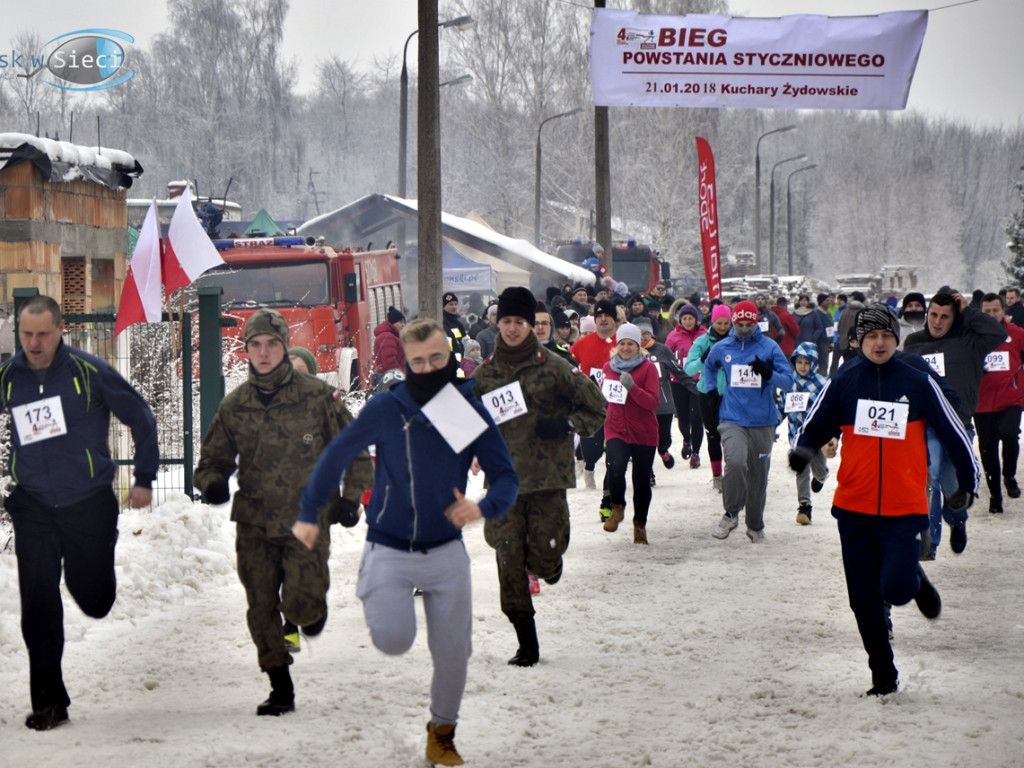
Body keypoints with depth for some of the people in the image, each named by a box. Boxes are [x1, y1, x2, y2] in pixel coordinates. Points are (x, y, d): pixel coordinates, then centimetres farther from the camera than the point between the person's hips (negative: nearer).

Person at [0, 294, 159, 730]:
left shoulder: (90, 372, -10)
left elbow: (141, 420, 2)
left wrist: (145, 479, 5)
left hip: (89, 503, -1)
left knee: (94, 601, 9)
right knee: (39, 608, -5)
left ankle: (93, 578, 46)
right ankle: (48, 700, 5)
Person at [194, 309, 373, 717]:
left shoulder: (317, 396, -2)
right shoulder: (234, 405, 6)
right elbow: (213, 459, 14)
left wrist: (350, 498, -5)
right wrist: (213, 481, -9)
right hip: (254, 525, 3)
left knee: (300, 606, -13)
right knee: (261, 611, 3)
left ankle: (313, 609, 24)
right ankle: (281, 689, 18)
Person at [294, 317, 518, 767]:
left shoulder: (471, 412, -7)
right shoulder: (387, 408, -12)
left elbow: (506, 477, -4)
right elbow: (337, 456, 0)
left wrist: (483, 508, -25)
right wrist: (309, 514, 2)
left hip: (446, 552, 2)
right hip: (389, 550, -2)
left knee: (453, 651, 3)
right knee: (393, 642, -17)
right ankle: (374, 595, 19)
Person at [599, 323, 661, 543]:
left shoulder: (648, 368, -4)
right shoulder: (609, 367, 8)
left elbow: (652, 402, -13)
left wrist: (632, 387, -25)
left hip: (643, 433, -1)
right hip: (616, 430, 1)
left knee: (642, 480, 6)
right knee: (615, 467, -26)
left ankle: (640, 525, 27)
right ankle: (617, 508, 0)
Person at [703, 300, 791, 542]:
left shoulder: (769, 347, 0)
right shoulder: (722, 348, 7)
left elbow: (788, 379, -4)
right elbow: (709, 367, 29)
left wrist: (769, 373, -23)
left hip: (763, 422, 0)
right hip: (732, 420, 0)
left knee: (759, 475, 8)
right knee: (735, 461, -26)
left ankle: (756, 526, 27)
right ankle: (731, 513, -6)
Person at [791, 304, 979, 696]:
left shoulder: (918, 383, -2)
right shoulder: (843, 382, 1)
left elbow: (953, 433, 8)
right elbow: (814, 427, 6)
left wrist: (968, 483, 12)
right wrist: (802, 450, -16)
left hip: (905, 507, -2)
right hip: (854, 507, 2)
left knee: (895, 589, -16)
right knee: (864, 600, 4)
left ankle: (915, 579, 21)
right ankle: (883, 674, 20)